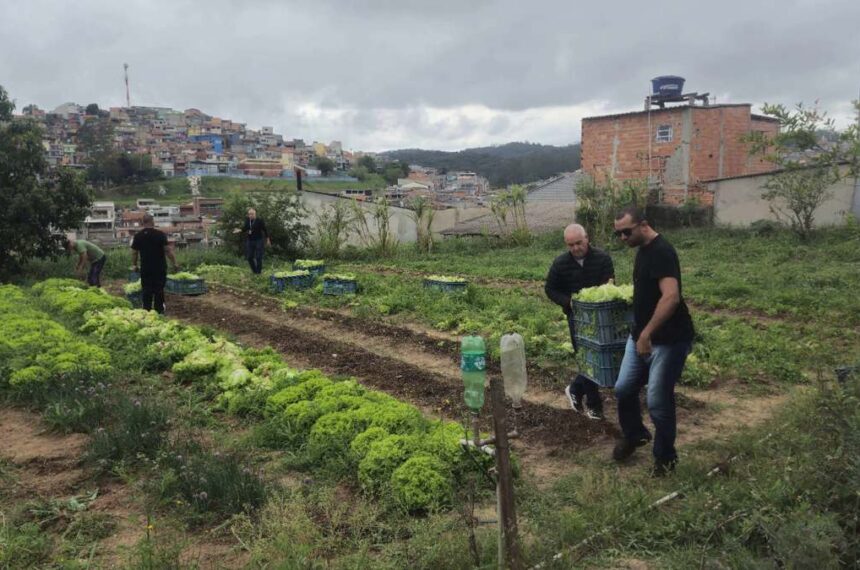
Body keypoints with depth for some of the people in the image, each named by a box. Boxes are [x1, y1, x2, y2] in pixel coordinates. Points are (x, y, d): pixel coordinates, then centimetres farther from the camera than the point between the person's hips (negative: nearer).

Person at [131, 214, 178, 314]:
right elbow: (168, 250, -12)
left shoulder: (138, 236, -1)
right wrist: (174, 263, -4)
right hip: (160, 268, -2)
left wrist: (134, 265, 17)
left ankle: (147, 311, 12)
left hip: (145, 268, 2)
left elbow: (134, 253, 4)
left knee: (146, 291, 9)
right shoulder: (160, 234, -10)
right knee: (159, 290, 7)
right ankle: (159, 311, 11)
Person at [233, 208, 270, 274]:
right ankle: (254, 271, 24)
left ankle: (259, 272, 13)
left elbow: (265, 230, -4)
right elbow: (245, 228, 13)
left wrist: (268, 239, 1)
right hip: (249, 241, 5)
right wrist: (239, 230, -6)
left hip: (259, 241, -5)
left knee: (258, 257, -3)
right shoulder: (247, 220, 0)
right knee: (249, 257, 5)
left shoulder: (260, 220, -12)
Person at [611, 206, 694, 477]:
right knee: (623, 389, 12)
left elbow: (671, 296, -33)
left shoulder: (661, 251, -21)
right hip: (641, 335, 9)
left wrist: (647, 333, -34)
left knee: (658, 401, -2)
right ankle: (634, 435, 36)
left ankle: (665, 457, 18)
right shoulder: (643, 250, 9)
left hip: (669, 339, -9)